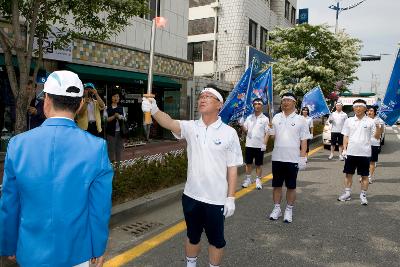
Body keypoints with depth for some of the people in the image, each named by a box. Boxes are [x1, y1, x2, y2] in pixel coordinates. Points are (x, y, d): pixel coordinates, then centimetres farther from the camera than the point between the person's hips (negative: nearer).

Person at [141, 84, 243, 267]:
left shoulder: (229, 133, -8)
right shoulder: (190, 127, -3)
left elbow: (232, 168, -5)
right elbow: (170, 123, -24)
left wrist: (231, 198, -6)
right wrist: (154, 110, -44)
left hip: (216, 198, -2)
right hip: (191, 195, 3)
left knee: (216, 239, 14)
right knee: (192, 236, 21)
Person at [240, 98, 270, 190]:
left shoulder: (265, 119, -2)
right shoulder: (249, 117, 6)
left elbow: (267, 133, -3)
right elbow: (245, 130, 7)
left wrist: (264, 144, -11)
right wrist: (241, 124, -13)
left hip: (259, 145, -3)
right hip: (249, 144, 3)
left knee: (258, 164, 7)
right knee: (248, 163, 9)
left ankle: (258, 180, 18)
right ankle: (248, 179, 21)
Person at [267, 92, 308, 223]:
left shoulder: (300, 119, -1)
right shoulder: (276, 118, 6)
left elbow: (304, 140, -2)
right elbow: (271, 134, 7)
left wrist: (302, 158, -7)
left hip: (293, 158, -2)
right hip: (277, 157, 2)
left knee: (291, 186, 7)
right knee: (276, 185, 10)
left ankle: (289, 210, 21)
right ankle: (276, 208, 23)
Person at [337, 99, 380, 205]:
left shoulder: (370, 121, -1)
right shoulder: (349, 121, 6)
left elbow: (376, 136, -3)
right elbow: (346, 136, 9)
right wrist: (344, 149, 1)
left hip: (364, 153, -2)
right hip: (351, 152, 2)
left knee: (364, 175, 5)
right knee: (348, 173, 9)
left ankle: (363, 195, 17)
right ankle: (347, 193, 21)